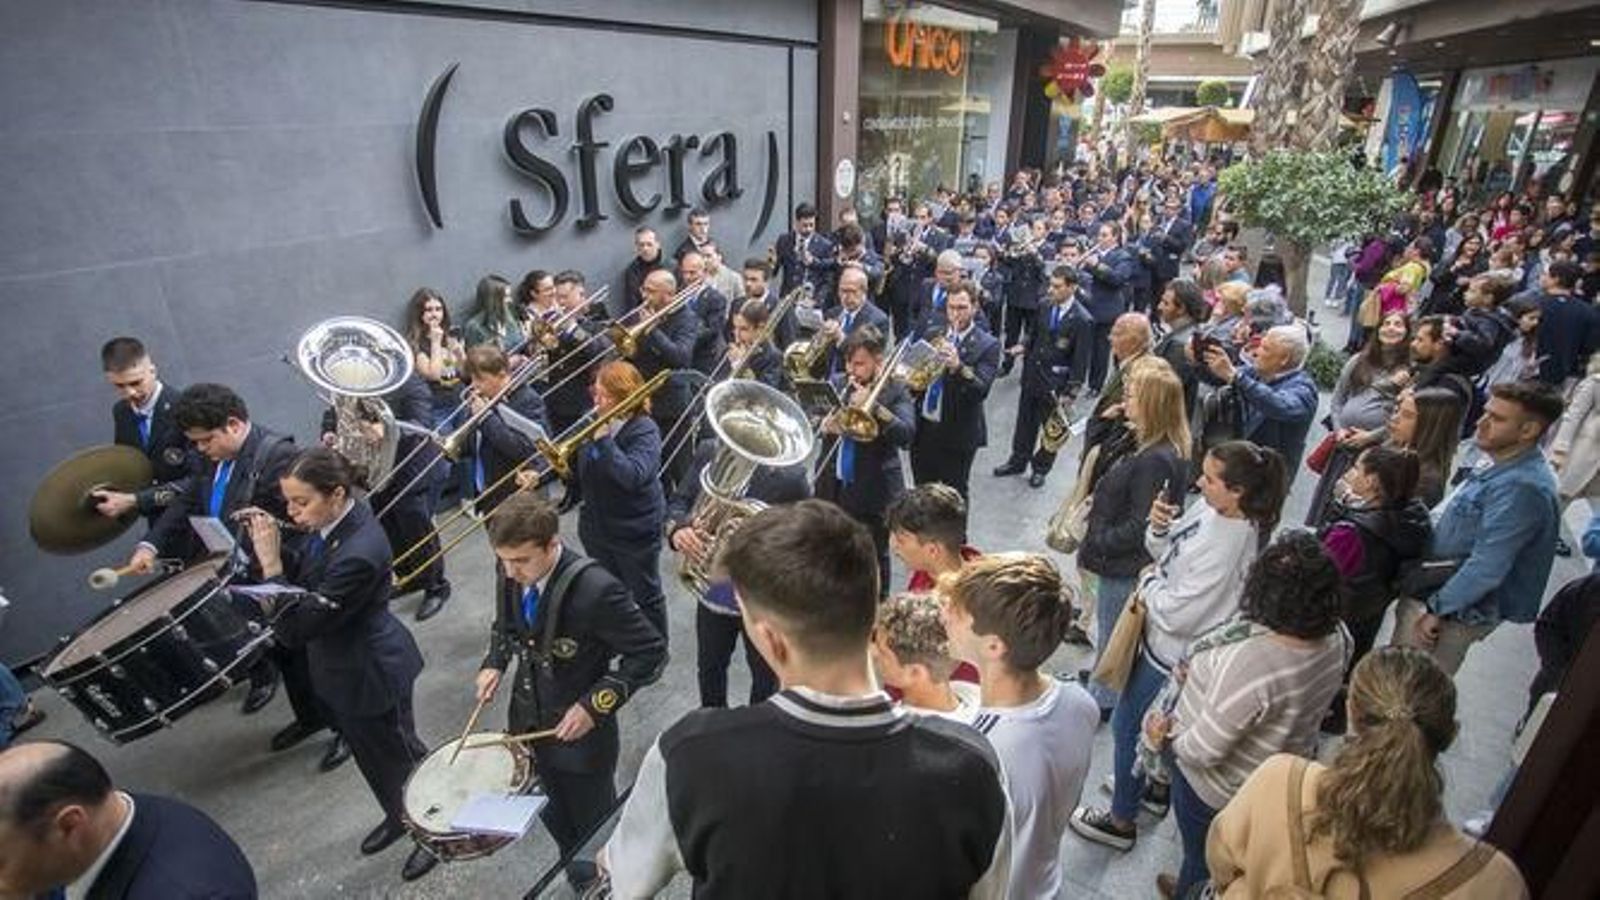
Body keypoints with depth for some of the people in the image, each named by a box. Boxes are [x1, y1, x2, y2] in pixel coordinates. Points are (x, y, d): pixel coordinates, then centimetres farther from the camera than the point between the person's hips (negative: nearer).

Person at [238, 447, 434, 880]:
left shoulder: (359, 553, -36)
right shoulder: (331, 520, -9)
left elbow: (298, 626, -29)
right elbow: (301, 575, 4)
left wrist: (270, 562, -29)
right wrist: (271, 544, -12)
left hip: (370, 674, -8)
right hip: (342, 668, 8)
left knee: (400, 755, 15)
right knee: (369, 755, 28)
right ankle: (399, 815, 53)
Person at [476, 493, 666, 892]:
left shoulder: (595, 588, -33)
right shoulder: (512, 573, -13)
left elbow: (651, 653, -24)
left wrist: (596, 704, -27)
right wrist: (494, 662, -7)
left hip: (581, 732, -6)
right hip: (529, 722, 6)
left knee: (595, 828, 18)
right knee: (556, 821, 28)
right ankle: (578, 881, 56)